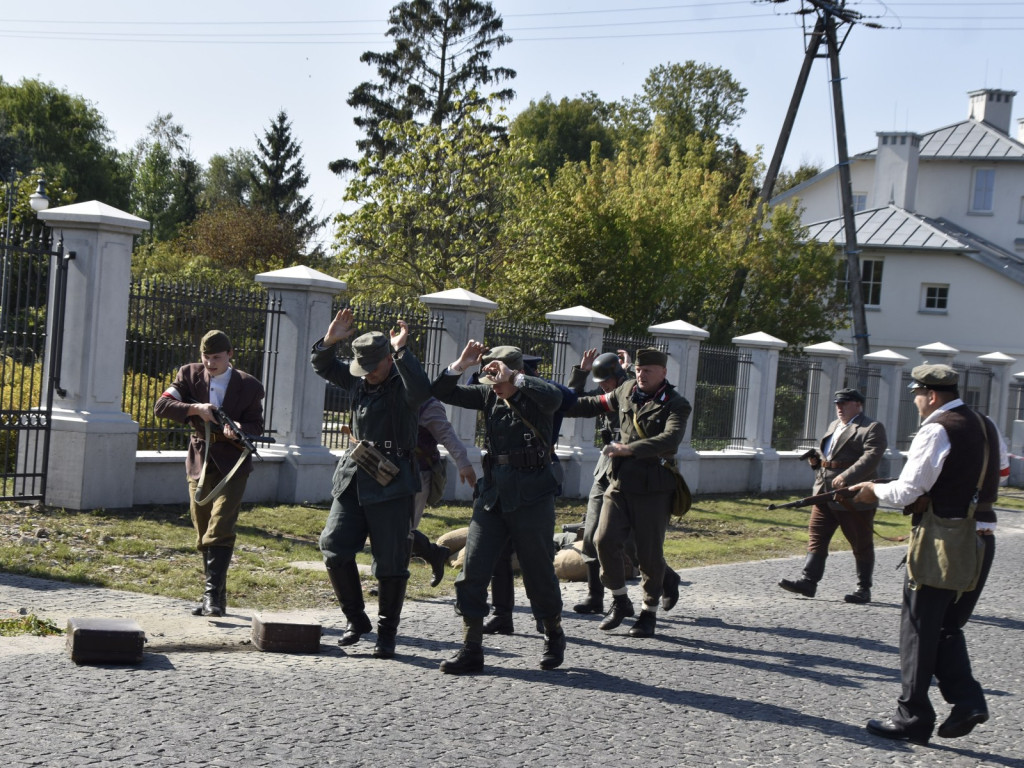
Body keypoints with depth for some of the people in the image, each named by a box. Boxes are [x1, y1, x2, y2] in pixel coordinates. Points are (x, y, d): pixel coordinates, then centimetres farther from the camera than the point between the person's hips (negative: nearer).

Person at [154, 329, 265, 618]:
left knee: (221, 528, -18)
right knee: (203, 533, 9)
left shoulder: (249, 386, -4)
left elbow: (256, 426, 1)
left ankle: (214, 594, -20)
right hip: (200, 461, 4)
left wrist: (239, 430, -22)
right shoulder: (190, 374, 1)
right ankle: (213, 595, 19)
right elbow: (161, 405, -6)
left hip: (232, 462, -3)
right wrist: (195, 408, -21)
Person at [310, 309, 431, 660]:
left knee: (390, 562, 0)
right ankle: (356, 619, 16)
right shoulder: (358, 379, 9)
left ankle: (386, 633, 14)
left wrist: (403, 351, -30)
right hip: (353, 476, 6)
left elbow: (421, 390, -34)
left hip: (391, 483, -6)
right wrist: (329, 341, 1)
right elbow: (322, 367, 20)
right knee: (334, 546, 0)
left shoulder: (402, 385, -10)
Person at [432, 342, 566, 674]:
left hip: (532, 497, -5)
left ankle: (554, 637, 29)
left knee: (539, 572, 5)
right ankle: (471, 649, 2)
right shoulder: (489, 395, 5)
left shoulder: (535, 396, -8)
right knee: (473, 569, -3)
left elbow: (554, 396, -32)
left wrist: (513, 377, -33)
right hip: (492, 493, 5)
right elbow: (443, 392, 3)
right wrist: (460, 365, -13)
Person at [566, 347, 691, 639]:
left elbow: (670, 440, -25)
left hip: (653, 489, -4)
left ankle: (649, 612, 17)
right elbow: (594, 404, 25)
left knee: (650, 552, 0)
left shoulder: (676, 404, -7)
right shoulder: (627, 390, 10)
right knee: (605, 539, -8)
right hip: (620, 482, 4)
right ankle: (620, 600, 10)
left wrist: (628, 449, -35)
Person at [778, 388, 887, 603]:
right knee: (816, 537, 2)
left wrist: (847, 476, -31)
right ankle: (808, 581, 2)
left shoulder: (872, 428, -8)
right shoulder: (834, 425, 19)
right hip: (824, 493, 8)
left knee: (861, 544, 3)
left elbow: (871, 457, -21)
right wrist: (816, 458, 6)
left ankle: (864, 589, 11)